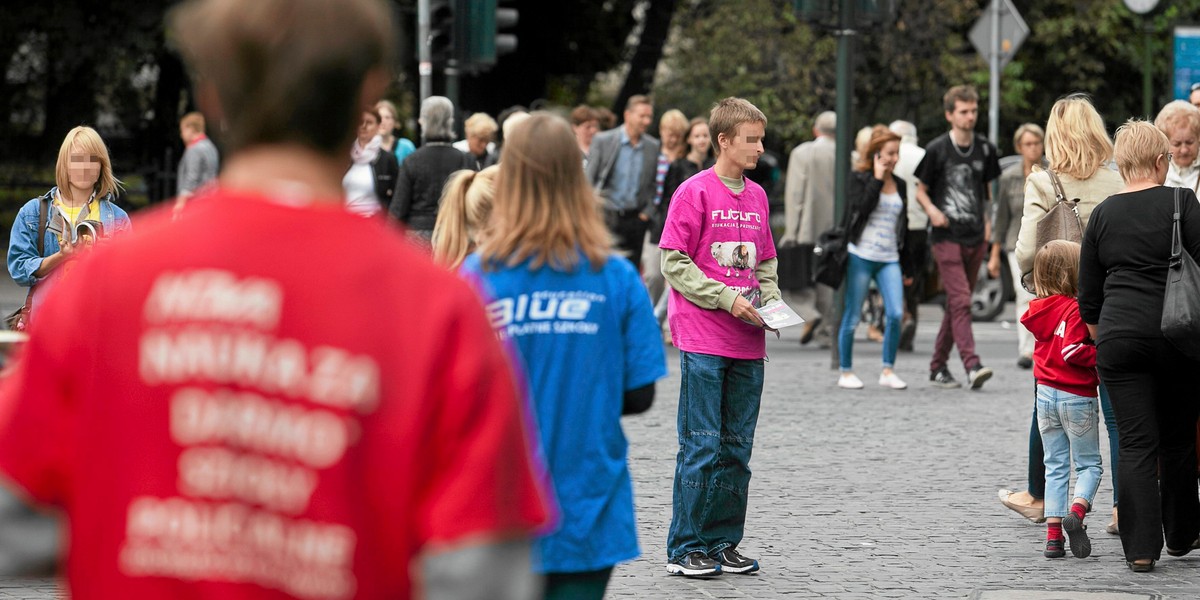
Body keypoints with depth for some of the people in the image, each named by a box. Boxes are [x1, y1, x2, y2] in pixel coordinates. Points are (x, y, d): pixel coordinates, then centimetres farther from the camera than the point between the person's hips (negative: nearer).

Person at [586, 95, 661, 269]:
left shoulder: (653, 147, 4)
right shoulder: (603, 140, -3)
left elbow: (653, 185, 10)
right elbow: (589, 179, 0)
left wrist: (647, 213, -1)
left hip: (635, 220, 2)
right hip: (606, 216, -2)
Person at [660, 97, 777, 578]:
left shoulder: (757, 196, 12)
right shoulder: (695, 192, -7)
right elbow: (673, 263, -9)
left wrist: (771, 301, 3)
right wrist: (726, 298, -15)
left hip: (748, 343, 6)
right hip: (703, 341, -6)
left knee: (736, 447, 8)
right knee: (702, 446, -5)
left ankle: (723, 542, 16)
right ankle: (685, 549, 2)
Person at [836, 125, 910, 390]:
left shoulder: (899, 185, 14)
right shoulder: (859, 179, -1)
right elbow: (861, 209, -18)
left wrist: (906, 264, 19)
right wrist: (877, 179, -14)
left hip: (889, 259, 4)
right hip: (861, 256, -4)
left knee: (896, 313, -10)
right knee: (852, 317, 1)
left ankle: (888, 371, 1)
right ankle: (846, 373, 12)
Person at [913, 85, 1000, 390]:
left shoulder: (985, 149, 9)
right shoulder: (937, 150, -5)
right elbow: (921, 191, 2)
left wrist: (987, 222, 9)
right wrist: (932, 210, -17)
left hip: (976, 237, 5)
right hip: (947, 236, -5)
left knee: (957, 304, 10)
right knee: (960, 302, -15)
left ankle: (938, 366, 20)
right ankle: (972, 366, -22)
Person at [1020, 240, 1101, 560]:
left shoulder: (1040, 309, 6)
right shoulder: (1076, 309, -17)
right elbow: (1072, 351, -24)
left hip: (1046, 393, 6)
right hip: (1077, 397, -6)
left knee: (1055, 467, 11)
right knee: (1089, 464, 6)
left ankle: (1053, 534, 5)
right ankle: (1076, 512, -18)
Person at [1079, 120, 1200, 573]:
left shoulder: (1103, 214, 6)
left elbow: (1088, 296, 11)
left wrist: (1101, 339, 22)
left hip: (1118, 336, 2)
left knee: (1135, 444, 2)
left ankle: (1141, 548, -3)